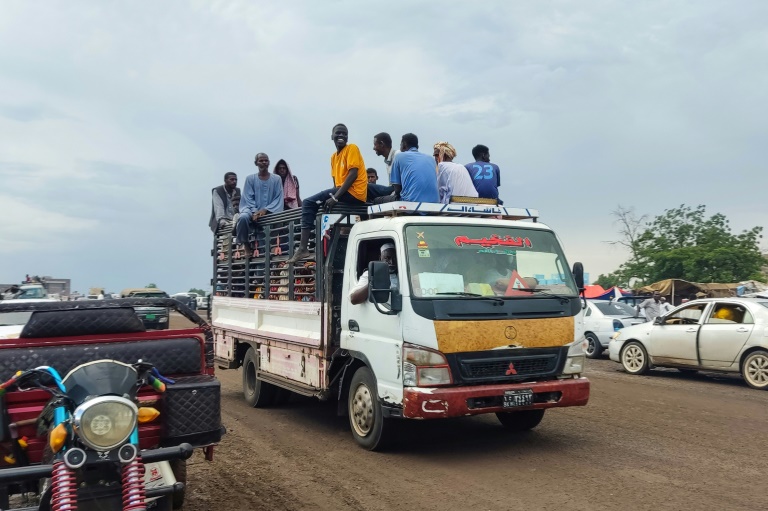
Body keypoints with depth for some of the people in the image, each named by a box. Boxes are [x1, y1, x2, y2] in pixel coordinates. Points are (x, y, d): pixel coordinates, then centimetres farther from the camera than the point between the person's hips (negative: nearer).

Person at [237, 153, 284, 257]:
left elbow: (278, 199, 2)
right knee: (243, 217, -33)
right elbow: (248, 198, 3)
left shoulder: (276, 179, 9)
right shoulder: (250, 179, 9)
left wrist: (265, 210, -12)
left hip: (270, 212, 0)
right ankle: (245, 244, -12)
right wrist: (254, 212, -16)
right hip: (253, 210, 0)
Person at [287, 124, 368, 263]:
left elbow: (353, 174, -15)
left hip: (354, 194, -9)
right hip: (343, 193, 9)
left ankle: (303, 249, -18)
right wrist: (334, 196, -2)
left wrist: (335, 197, -20)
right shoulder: (334, 156, 20)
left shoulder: (352, 148, -4)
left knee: (309, 203, -15)